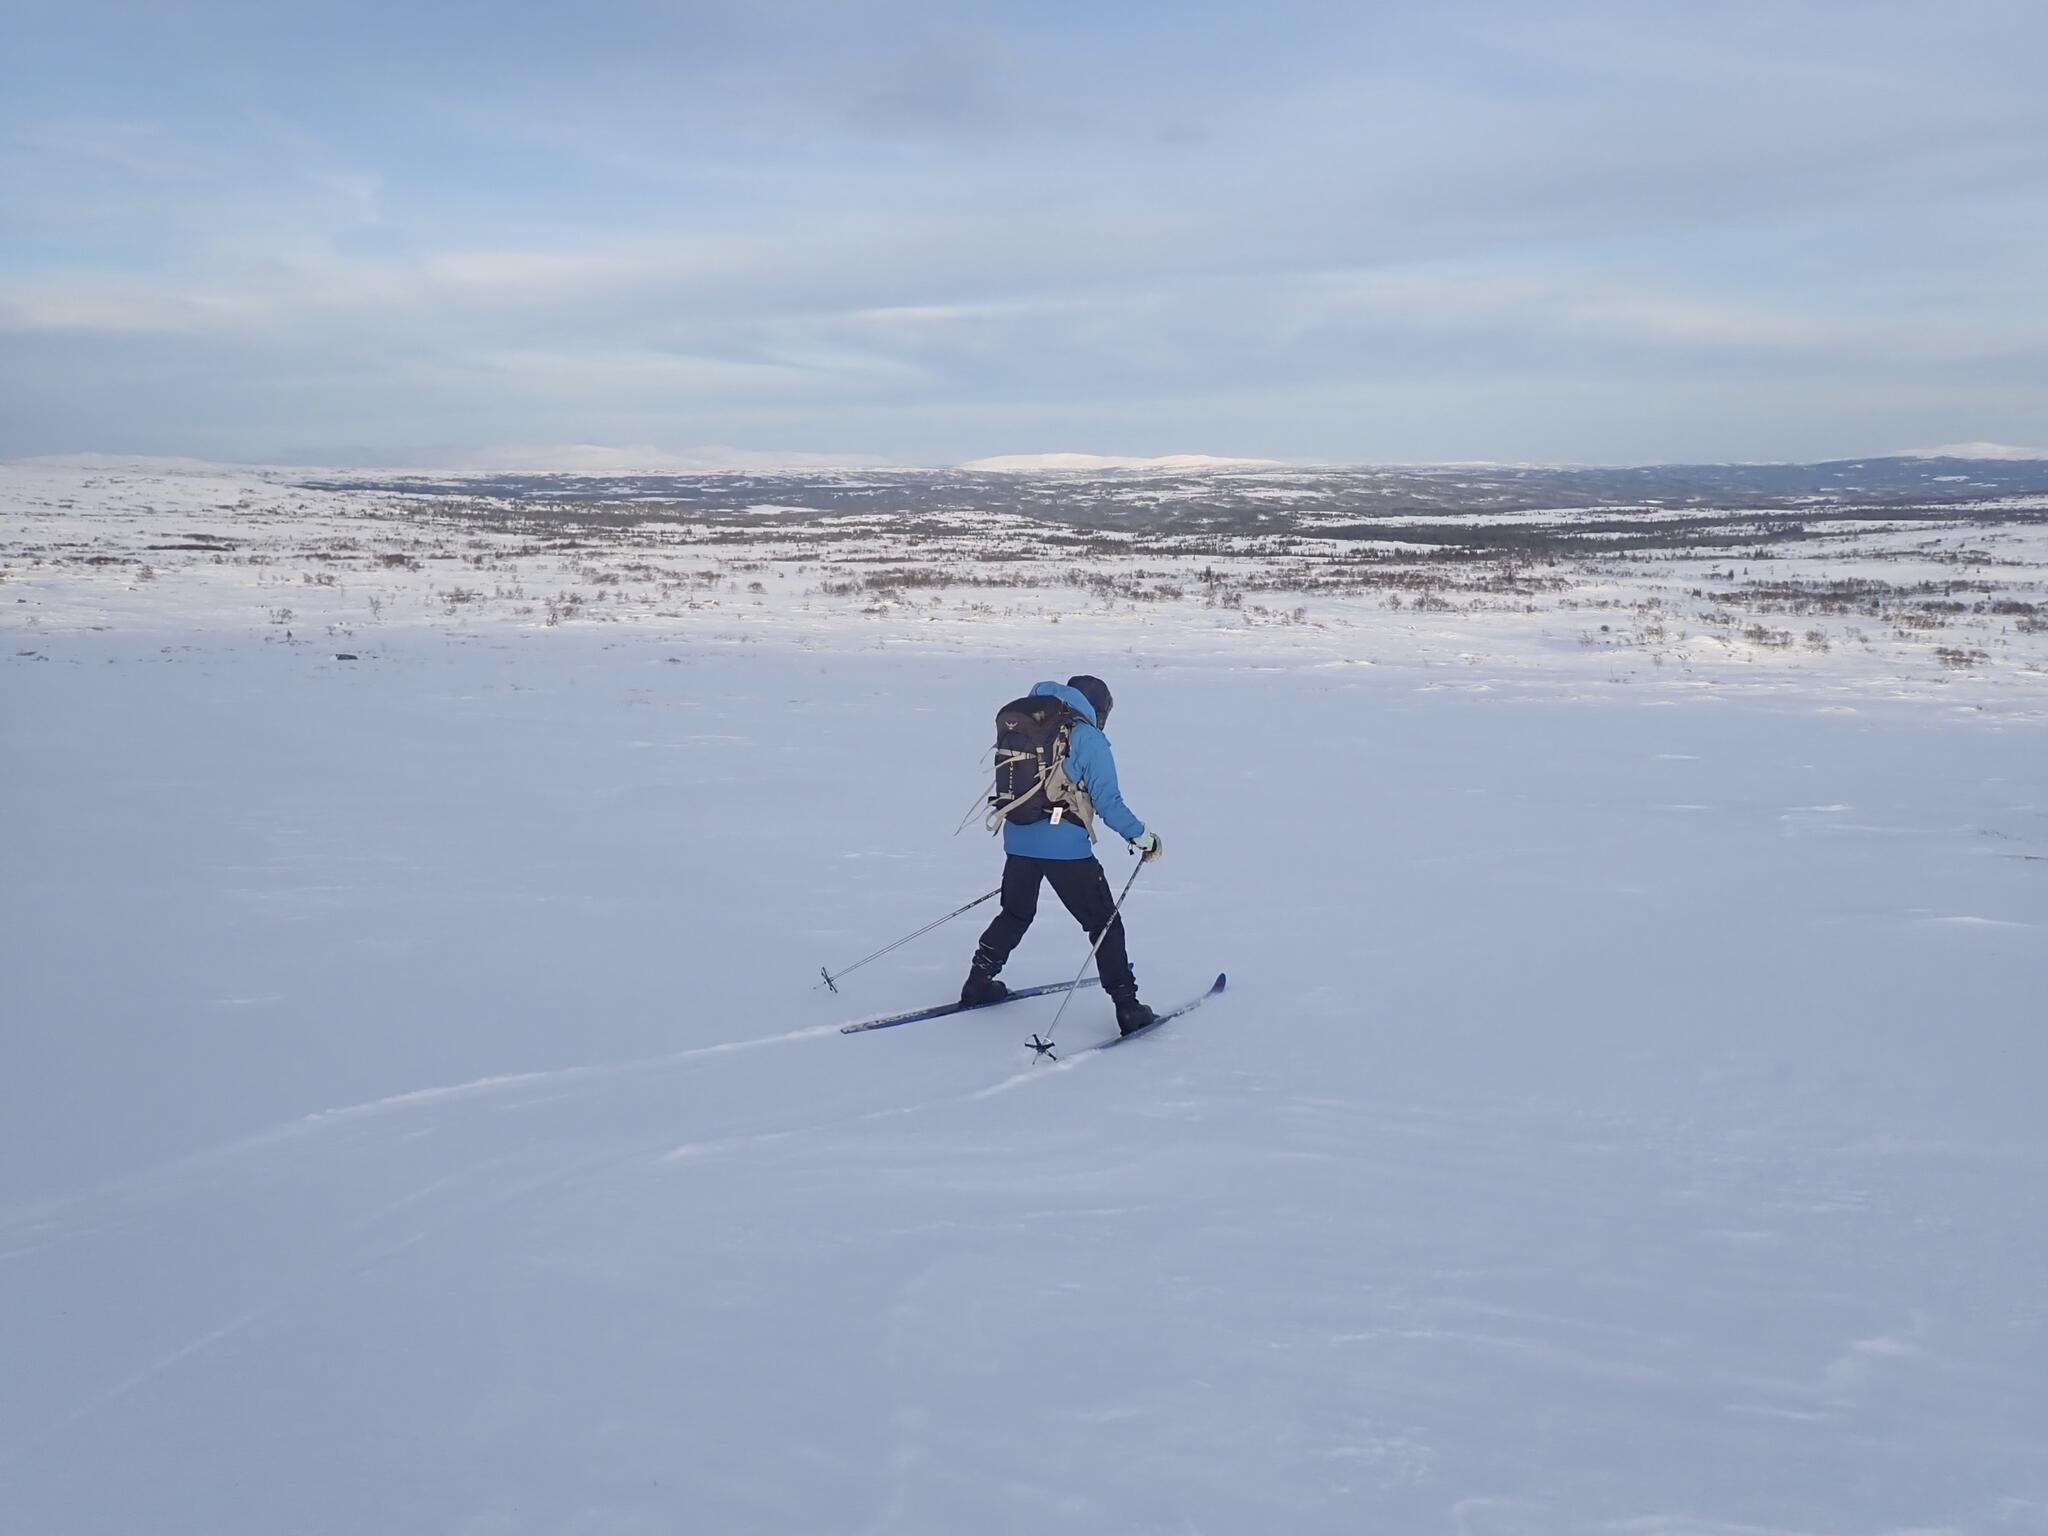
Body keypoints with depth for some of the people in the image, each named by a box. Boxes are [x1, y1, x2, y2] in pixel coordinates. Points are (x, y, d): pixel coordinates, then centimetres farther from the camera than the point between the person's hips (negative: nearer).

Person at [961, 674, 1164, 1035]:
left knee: (1015, 914, 26)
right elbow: (1108, 802, -10)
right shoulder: (1088, 739, -7)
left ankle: (979, 982, 31)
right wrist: (1141, 836, 2)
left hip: (1018, 840, 6)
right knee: (1104, 923, 5)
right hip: (1066, 849, -6)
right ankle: (1127, 1007, 3)